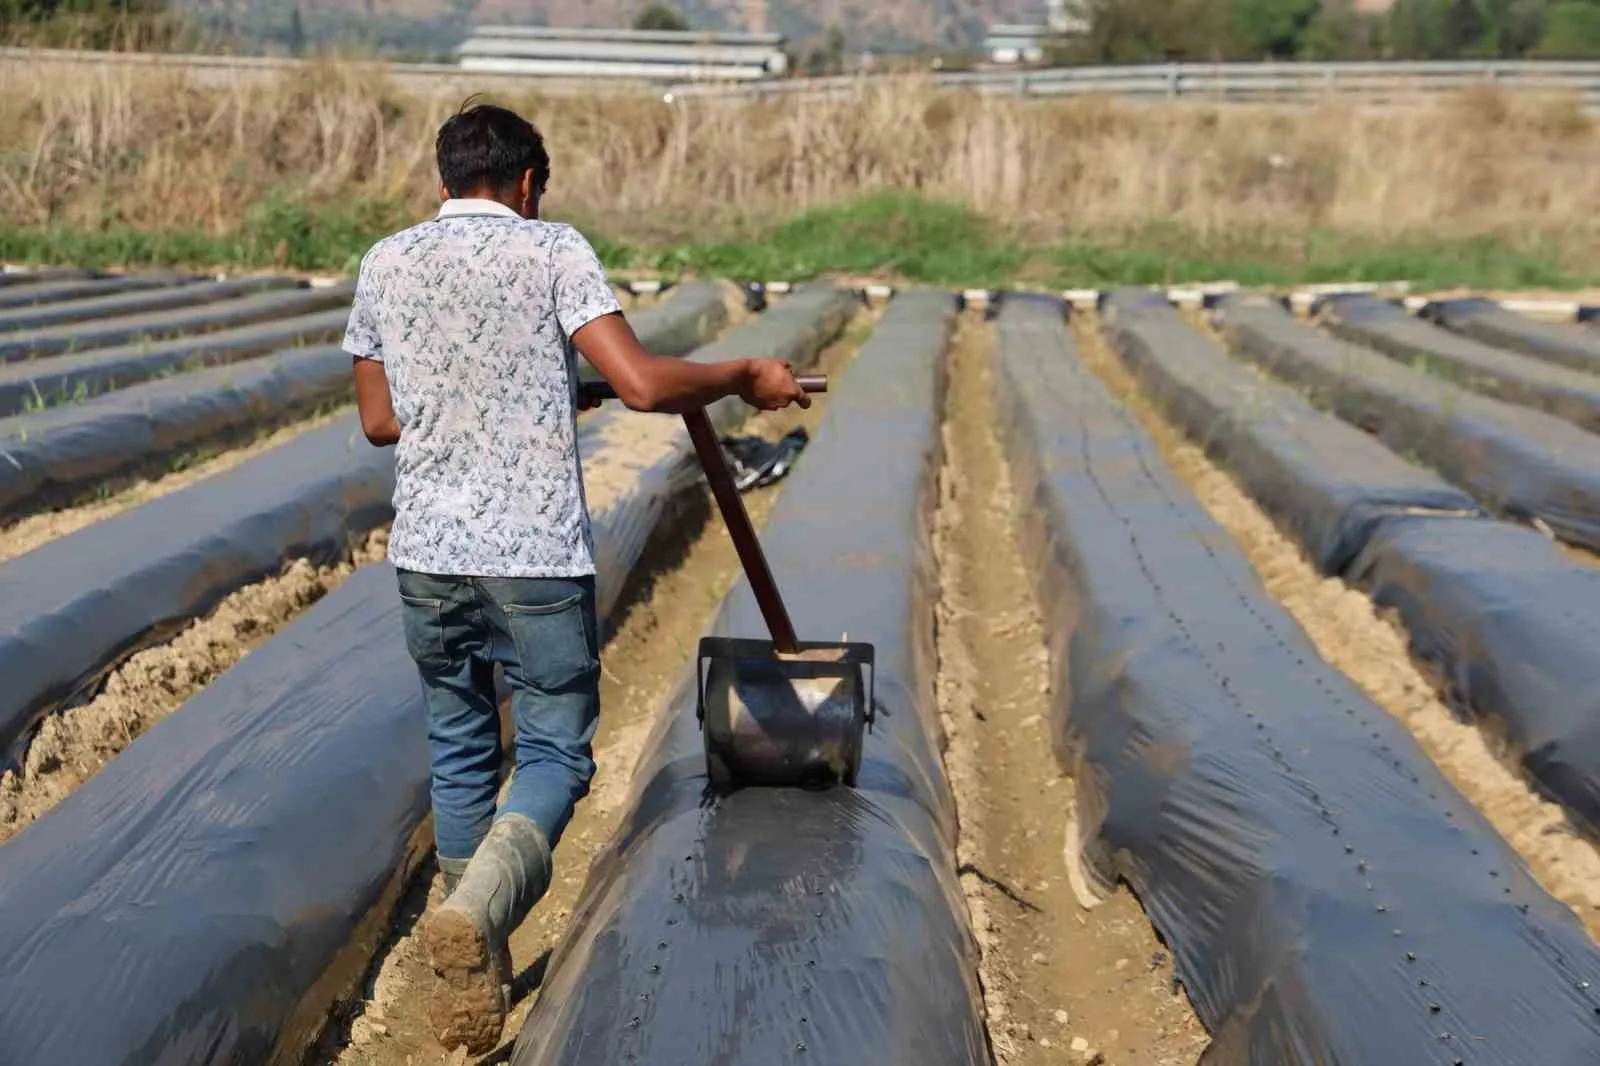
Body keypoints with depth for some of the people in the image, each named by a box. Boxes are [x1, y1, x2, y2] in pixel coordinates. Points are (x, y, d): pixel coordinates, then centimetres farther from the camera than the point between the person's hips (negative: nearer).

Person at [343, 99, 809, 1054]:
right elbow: (641, 384, -15)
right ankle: (477, 910, -21)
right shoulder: (553, 250, -5)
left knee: (460, 754, 18)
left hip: (428, 553, 4)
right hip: (538, 555, -4)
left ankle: (477, 975, 25)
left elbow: (379, 420, 13)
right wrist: (742, 378, 1)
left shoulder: (386, 263, 8)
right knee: (556, 751, 6)